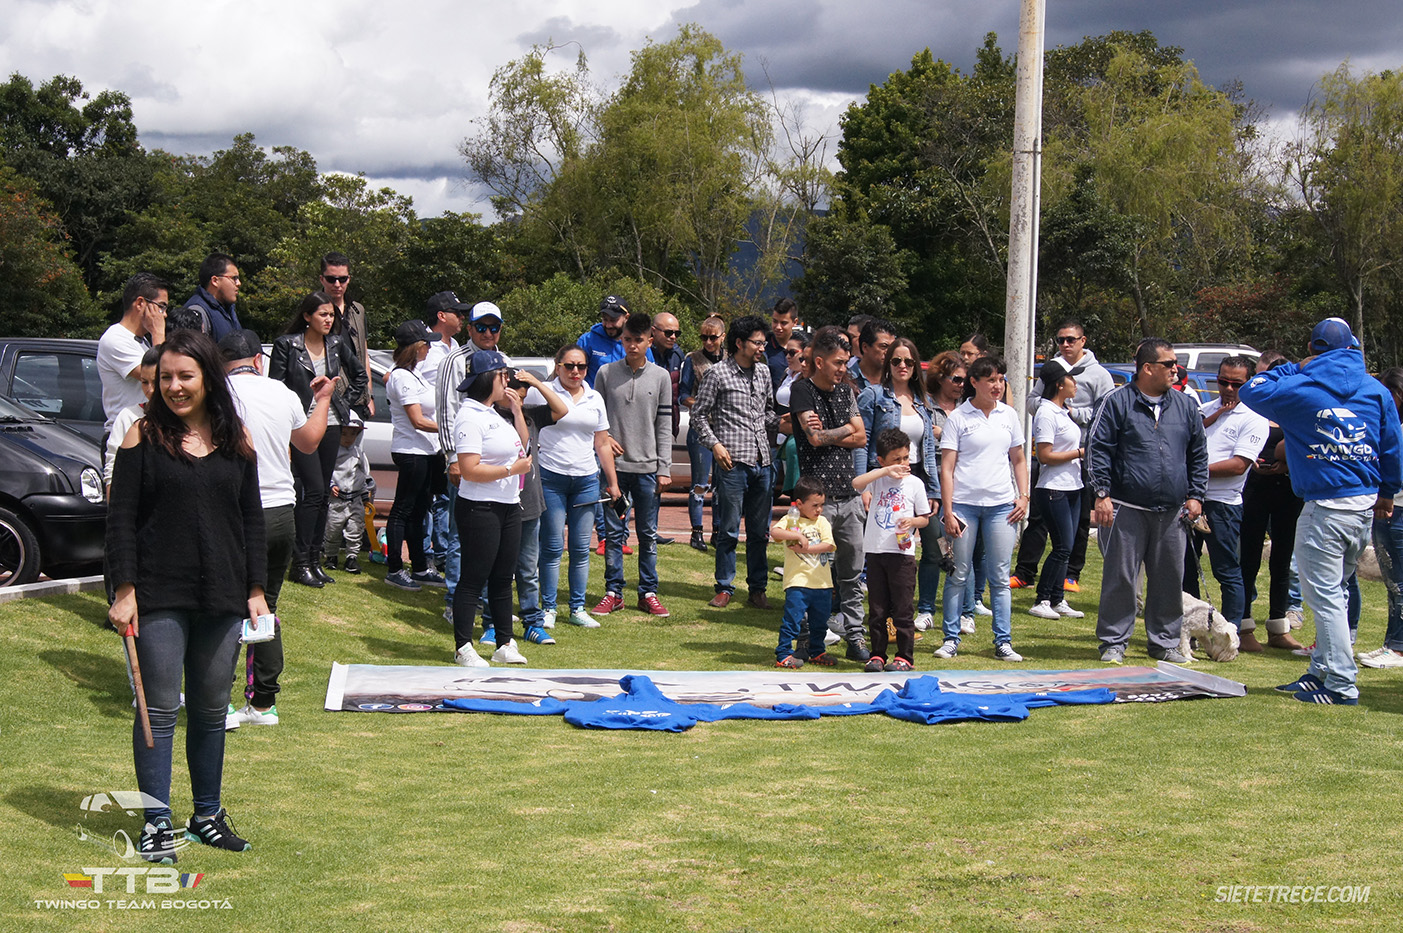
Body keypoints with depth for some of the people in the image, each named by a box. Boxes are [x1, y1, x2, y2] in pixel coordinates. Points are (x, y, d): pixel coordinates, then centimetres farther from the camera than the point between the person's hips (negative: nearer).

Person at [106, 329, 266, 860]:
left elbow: (252, 519, 12)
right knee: (160, 711, 0)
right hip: (159, 597, -3)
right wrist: (124, 591, -10)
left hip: (222, 597, 3)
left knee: (212, 710, 11)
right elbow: (121, 518, -3)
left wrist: (256, 591, 8)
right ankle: (157, 823, 8)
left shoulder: (236, 439, 7)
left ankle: (207, 815, 24)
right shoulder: (144, 436, -1)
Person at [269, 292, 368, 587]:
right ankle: (300, 563, -7)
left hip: (330, 426, 5)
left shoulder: (336, 345, 9)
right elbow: (275, 387, -7)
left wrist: (344, 399, 12)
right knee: (313, 491, -13)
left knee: (322, 494, 7)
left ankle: (315, 560, 14)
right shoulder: (287, 345, -5)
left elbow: (359, 375, 23)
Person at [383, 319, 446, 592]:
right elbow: (418, 421, -20)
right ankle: (394, 570, 4)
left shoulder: (412, 372, 13)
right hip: (412, 452, -10)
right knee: (403, 511, -2)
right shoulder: (403, 377, -16)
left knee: (417, 512, 13)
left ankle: (420, 569, 19)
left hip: (425, 452, 10)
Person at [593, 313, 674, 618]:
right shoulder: (606, 373, 3)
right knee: (613, 532, 3)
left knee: (648, 534, 5)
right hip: (613, 466, 0)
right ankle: (613, 592, 11)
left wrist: (664, 469, 0)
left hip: (647, 467, 0)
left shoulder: (660, 377, 4)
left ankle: (648, 593, 13)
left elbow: (664, 426, 5)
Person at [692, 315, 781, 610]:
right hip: (732, 462, -5)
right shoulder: (718, 373, -3)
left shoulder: (763, 372, 13)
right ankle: (724, 588, 10)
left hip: (761, 462, 5)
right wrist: (715, 444, -10)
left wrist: (782, 423, 1)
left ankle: (757, 588, 18)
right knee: (729, 530, 0)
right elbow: (699, 414, 0)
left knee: (760, 531, 9)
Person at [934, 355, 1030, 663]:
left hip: (1001, 505, 3)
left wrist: (1023, 496, 6)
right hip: (964, 503, -3)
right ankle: (951, 639, 10)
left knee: (999, 576, 4)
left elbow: (1018, 460, 19)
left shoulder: (1009, 416, 10)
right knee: (959, 573, 1)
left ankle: (1003, 642, 8)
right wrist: (947, 511, -8)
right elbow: (947, 468, -2)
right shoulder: (958, 418, 0)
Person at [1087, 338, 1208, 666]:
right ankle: (1113, 642, 8)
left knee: (1169, 579, 9)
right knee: (1120, 577, -2)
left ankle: (1165, 642, 21)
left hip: (1172, 512, 4)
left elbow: (1198, 454, 17)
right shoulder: (1118, 402, -2)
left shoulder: (1186, 405, 11)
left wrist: (1195, 495, 10)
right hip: (1126, 509, -4)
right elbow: (1098, 449, -4)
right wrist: (1102, 494, -10)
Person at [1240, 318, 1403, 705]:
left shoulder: (1301, 388, -8)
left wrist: (1294, 368, 11)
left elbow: (1250, 391, 4)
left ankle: (1341, 685, -3)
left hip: (1326, 508, -7)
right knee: (1333, 592, 18)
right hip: (1366, 503, 7)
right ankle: (1322, 670, 26)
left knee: (1325, 595, -2)